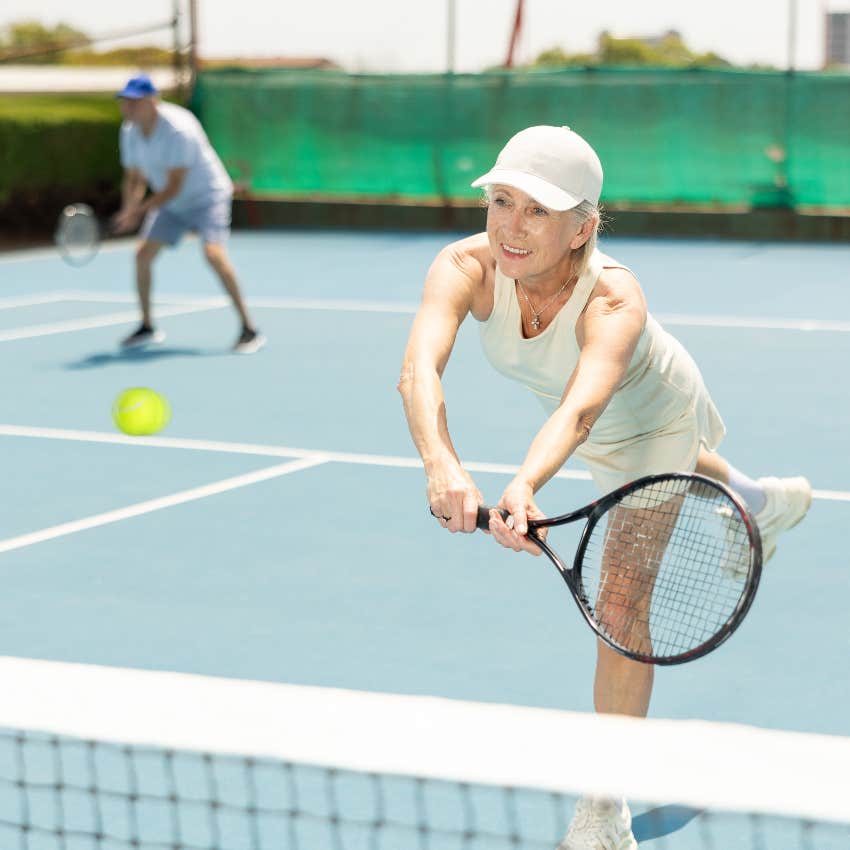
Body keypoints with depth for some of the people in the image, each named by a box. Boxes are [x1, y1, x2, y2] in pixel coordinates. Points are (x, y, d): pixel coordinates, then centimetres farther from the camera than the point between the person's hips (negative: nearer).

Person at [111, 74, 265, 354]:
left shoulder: (177, 129, -29)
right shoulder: (129, 132, -6)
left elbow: (175, 186, -29)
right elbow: (134, 179, 4)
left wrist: (139, 210, -35)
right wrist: (128, 211, -16)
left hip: (206, 196, -8)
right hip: (170, 203, 8)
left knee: (213, 253, -26)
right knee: (143, 254, 0)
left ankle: (249, 329, -21)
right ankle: (147, 327, 18)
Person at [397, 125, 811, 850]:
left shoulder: (613, 300, -47)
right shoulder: (467, 267, -38)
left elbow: (582, 409, -64)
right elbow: (420, 367, -55)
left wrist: (525, 487, -84)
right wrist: (441, 463, -74)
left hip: (653, 420, -5)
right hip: (594, 429, 5)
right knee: (684, 474, 37)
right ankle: (771, 501, 75)